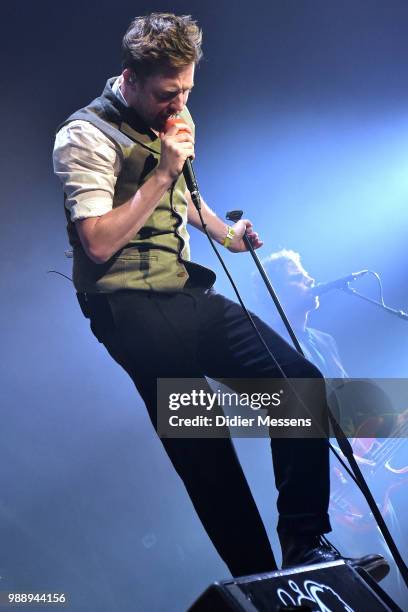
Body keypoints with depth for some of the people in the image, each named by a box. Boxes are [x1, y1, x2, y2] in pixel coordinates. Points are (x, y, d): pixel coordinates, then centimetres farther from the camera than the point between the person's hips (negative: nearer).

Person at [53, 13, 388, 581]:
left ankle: (307, 546, 4)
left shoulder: (172, 118, 15)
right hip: (135, 307, -7)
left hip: (189, 294, 8)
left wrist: (223, 231, 22)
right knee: (205, 454, -10)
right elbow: (98, 244, -18)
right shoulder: (85, 136, -8)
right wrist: (161, 174, -16)